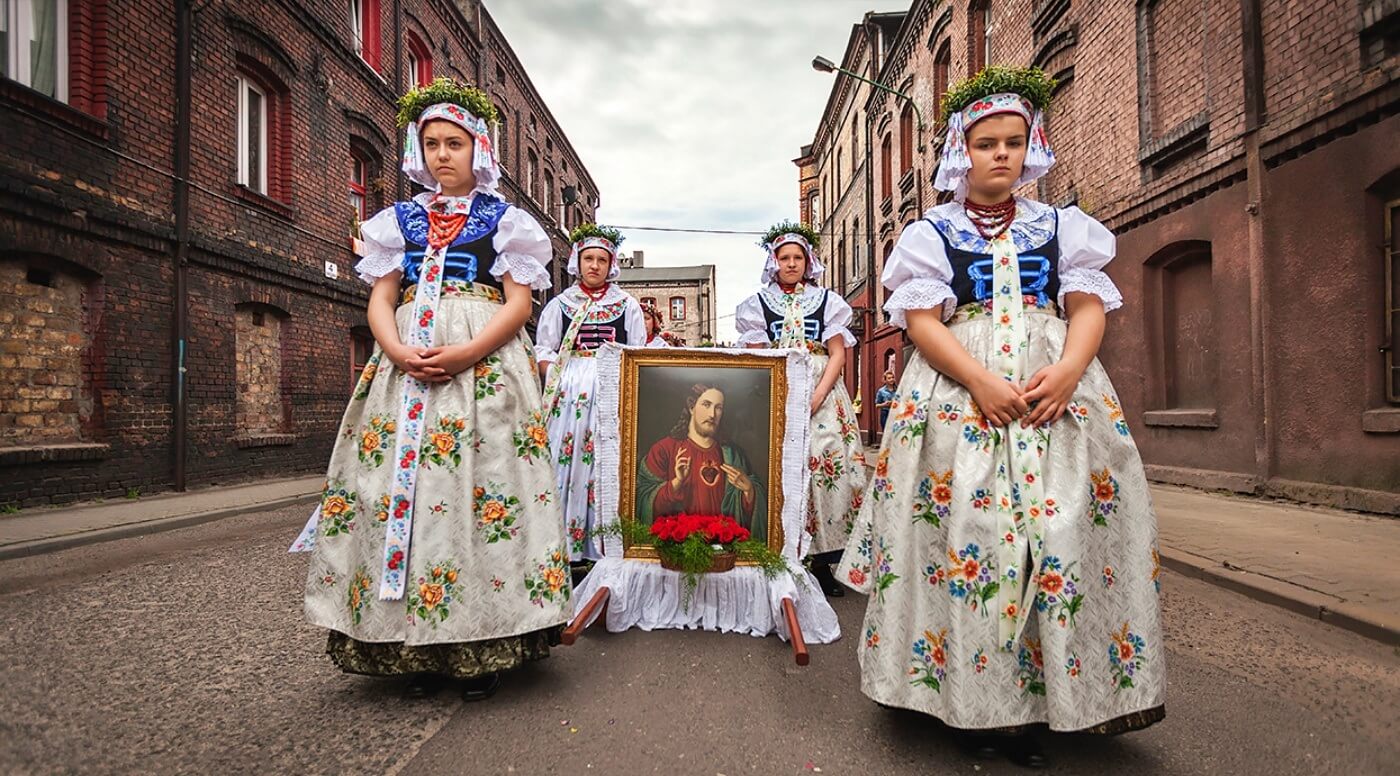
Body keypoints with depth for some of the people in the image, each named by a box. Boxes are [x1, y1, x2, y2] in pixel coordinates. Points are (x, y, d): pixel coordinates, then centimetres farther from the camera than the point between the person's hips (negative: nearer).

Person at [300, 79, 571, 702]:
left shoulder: (504, 219, 10)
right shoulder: (399, 220, 19)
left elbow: (519, 303, 0)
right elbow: (379, 301, 10)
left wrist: (466, 353, -16)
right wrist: (398, 351, -11)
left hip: (486, 364, -3)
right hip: (405, 364, 3)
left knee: (480, 491, -9)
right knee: (400, 486, -3)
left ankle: (480, 650, 0)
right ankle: (417, 648, 6)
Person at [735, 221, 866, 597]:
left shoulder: (827, 301, 13)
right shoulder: (758, 303, 13)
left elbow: (838, 355, 5)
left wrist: (817, 396, -10)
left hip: (822, 391, 1)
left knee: (826, 463, -9)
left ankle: (821, 560, -2)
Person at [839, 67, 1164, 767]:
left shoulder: (1061, 226, 17)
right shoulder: (931, 233, 9)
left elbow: (1090, 307, 7)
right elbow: (922, 321, -2)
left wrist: (1066, 372, -14)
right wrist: (981, 381, -17)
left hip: (1059, 389, 3)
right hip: (957, 392, -2)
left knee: (1064, 532, -5)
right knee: (965, 529, -8)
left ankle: (1044, 694, 8)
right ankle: (974, 703, 3)